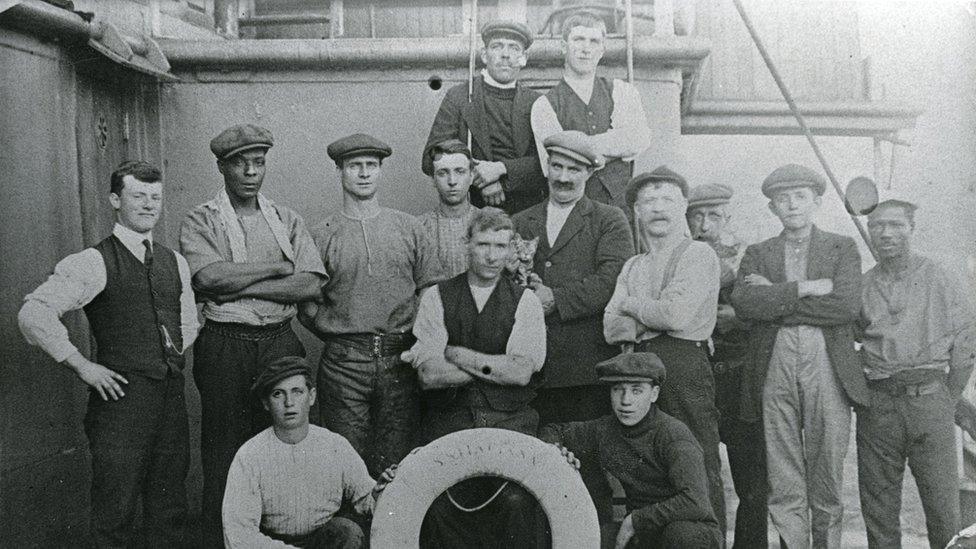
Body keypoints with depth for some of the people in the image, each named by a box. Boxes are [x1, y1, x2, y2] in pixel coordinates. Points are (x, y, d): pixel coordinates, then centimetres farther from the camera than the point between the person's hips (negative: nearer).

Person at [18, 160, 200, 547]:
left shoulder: (175, 263, 13)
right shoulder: (94, 263, -7)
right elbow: (33, 314, -13)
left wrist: (172, 358, 10)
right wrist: (81, 365, -12)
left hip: (172, 395, 6)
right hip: (121, 396, -5)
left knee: (169, 512, 14)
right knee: (115, 515, 2)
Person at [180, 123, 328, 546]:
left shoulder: (287, 221, 10)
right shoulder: (200, 221, 3)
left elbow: (310, 285, -4)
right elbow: (209, 277, -15)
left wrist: (238, 285, -10)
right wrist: (278, 266, -8)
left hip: (280, 344, 3)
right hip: (224, 348, -2)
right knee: (223, 456, 3)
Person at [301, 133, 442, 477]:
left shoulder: (409, 228, 9)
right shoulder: (322, 236, 5)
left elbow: (432, 290, 10)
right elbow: (306, 303, 7)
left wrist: (415, 339, 2)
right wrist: (339, 336, 0)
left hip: (400, 360, 1)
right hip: (344, 364, -1)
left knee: (395, 466, 5)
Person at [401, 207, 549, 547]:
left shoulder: (525, 301, 7)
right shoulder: (436, 298, 8)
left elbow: (521, 372, -7)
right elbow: (428, 375, -4)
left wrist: (454, 354, -5)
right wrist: (496, 366, -7)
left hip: (511, 423, -1)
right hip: (449, 423, 1)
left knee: (518, 501, -24)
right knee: (442, 507, -20)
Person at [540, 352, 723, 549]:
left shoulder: (673, 435, -21)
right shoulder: (605, 430, -3)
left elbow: (695, 504, -34)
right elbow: (552, 431, 13)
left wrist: (634, 520, -24)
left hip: (697, 532, -4)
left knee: (680, 532, -38)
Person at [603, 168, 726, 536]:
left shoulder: (698, 254, 2)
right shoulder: (632, 267, 20)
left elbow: (677, 315, -12)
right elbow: (611, 328, 7)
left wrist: (630, 304, 3)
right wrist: (655, 316, -8)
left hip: (684, 370, -5)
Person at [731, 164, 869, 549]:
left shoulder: (842, 248, 11)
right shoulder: (757, 254, 14)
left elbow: (847, 305, -6)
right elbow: (743, 303, -5)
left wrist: (775, 300, -5)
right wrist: (805, 288, -10)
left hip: (827, 369, -1)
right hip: (774, 370, 1)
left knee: (827, 481, 4)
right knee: (783, 484, 1)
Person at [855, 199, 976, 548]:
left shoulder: (939, 280, 4)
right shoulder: (861, 287, 9)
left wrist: (947, 397, 5)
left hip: (930, 400, -2)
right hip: (876, 406, 2)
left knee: (942, 502, -1)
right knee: (877, 504, 6)